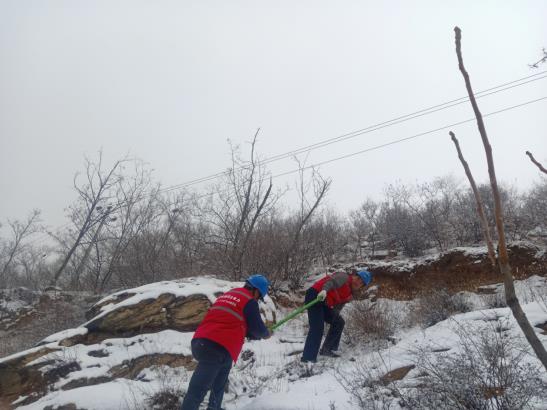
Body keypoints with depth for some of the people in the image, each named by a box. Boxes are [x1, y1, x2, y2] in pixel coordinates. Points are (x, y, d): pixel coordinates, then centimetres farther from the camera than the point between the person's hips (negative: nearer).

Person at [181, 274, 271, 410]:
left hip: (200, 342, 8)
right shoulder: (249, 301, 0)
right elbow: (257, 328, 3)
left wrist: (256, 335, 33)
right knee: (197, 391, -9)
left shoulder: (226, 295, 23)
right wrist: (266, 334, 25)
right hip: (217, 348, -8)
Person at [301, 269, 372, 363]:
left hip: (324, 304, 10)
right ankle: (308, 358, -18)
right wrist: (324, 290, -47)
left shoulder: (351, 294, 17)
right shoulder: (344, 277, -9)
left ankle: (327, 349, 21)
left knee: (339, 322, 16)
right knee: (317, 328, -19)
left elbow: (338, 307, 12)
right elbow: (331, 281, -29)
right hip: (315, 296, -10)